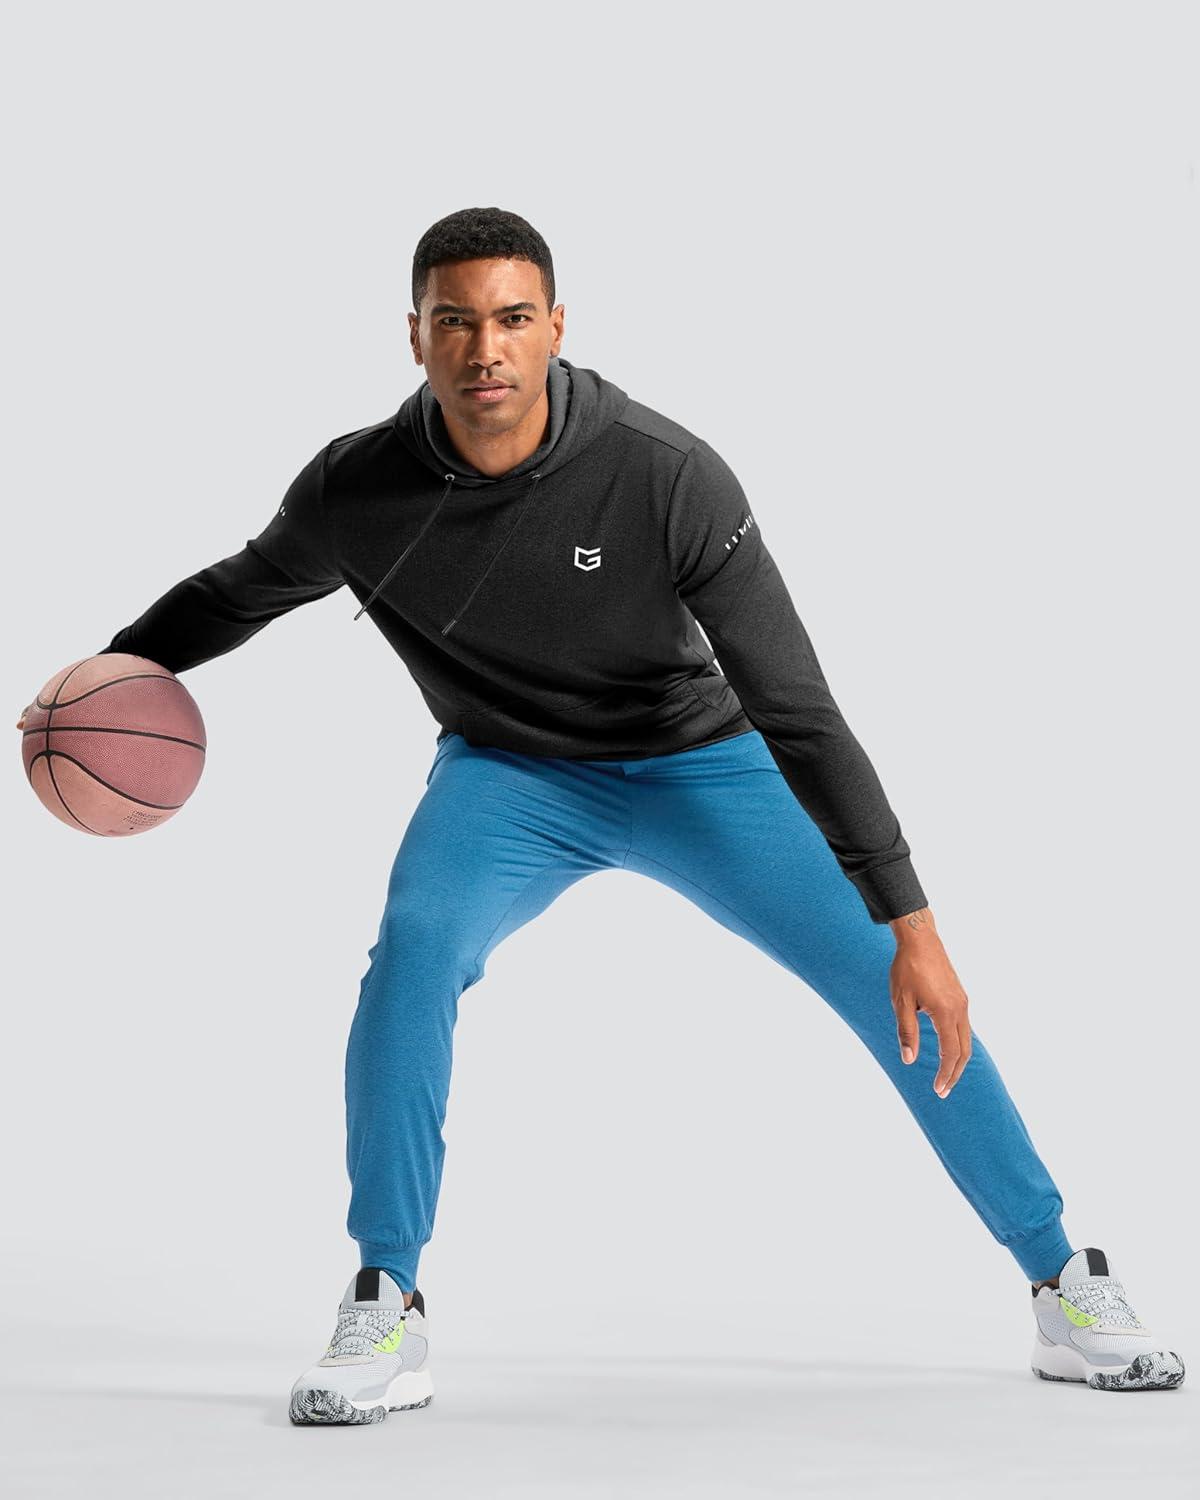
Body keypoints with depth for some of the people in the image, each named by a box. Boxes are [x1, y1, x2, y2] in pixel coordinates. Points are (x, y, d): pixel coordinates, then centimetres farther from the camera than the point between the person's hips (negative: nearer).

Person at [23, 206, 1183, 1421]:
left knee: (899, 996, -9)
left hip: (696, 765, -1)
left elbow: (798, 710, -27)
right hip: (511, 774, 1)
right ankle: (384, 1314, -17)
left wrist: (910, 921, -31)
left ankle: (1064, 1286, 10)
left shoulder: (666, 475, -29)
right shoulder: (355, 491, -20)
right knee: (415, 944, -30)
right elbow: (241, 591, 6)